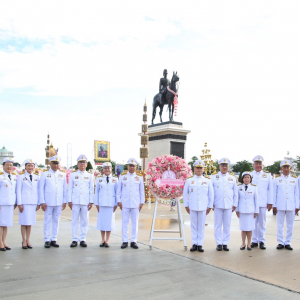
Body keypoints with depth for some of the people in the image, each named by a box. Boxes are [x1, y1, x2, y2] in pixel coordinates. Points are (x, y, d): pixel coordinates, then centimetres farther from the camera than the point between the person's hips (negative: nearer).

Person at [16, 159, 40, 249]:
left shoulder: (37, 177, 9)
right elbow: (18, 190, -1)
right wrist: (19, 203, -6)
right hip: (24, 202, -3)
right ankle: (24, 241, 8)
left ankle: (28, 240, 14)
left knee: (30, 221, 6)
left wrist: (38, 203, 4)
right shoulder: (21, 176, 1)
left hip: (33, 202, 3)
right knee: (24, 222, 0)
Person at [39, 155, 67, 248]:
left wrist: (65, 201, 6)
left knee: (56, 221, 7)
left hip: (59, 202, 2)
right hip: (48, 202, -2)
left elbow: (65, 189, 12)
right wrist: (42, 202, -5)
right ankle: (47, 240, 9)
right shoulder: (45, 174, 4)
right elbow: (41, 188, 2)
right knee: (47, 221, 1)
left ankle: (54, 240, 14)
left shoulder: (62, 175, 11)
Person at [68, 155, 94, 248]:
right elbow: (70, 189, 8)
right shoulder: (73, 175, 9)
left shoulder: (90, 176, 9)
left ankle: (83, 239, 10)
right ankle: (74, 239, 8)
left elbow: (91, 190, 8)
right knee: (75, 221, 2)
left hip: (85, 202, 0)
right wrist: (69, 201, 1)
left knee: (84, 221, 3)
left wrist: (91, 202, 1)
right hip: (75, 201, 0)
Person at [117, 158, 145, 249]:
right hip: (125, 203, 0)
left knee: (135, 222, 3)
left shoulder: (139, 178, 8)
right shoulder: (122, 177, 8)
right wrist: (119, 201, 1)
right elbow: (118, 190, 8)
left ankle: (133, 241, 10)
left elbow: (142, 191, 9)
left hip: (136, 203, 0)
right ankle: (125, 241, 8)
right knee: (124, 222, 2)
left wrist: (142, 202, 3)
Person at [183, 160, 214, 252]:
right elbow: (185, 193, 8)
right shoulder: (189, 180, 5)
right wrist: (186, 205, 3)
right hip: (192, 207, 0)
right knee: (193, 226, 5)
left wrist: (210, 206, 4)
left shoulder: (207, 180, 6)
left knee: (201, 226, 3)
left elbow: (211, 194, 8)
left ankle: (200, 244, 11)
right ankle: (194, 244, 12)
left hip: (203, 207, 0)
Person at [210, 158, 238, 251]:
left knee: (227, 225, 5)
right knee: (218, 225, 3)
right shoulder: (214, 176, 4)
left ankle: (225, 243, 13)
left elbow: (235, 192, 13)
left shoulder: (232, 177, 11)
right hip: (217, 205, -2)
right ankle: (219, 243, 10)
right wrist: (211, 203, -1)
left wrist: (235, 204, 8)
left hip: (229, 205, 2)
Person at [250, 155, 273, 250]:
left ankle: (262, 241, 12)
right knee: (253, 222, 4)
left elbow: (270, 189, 7)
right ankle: (254, 241, 13)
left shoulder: (267, 175, 9)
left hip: (263, 203, 0)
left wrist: (270, 202, 2)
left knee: (262, 223, 3)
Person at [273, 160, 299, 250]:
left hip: (291, 206, 1)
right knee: (280, 225, 2)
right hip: (280, 206, -1)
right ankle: (280, 242, 11)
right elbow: (274, 193, 6)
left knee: (290, 225, 5)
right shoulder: (277, 179, 5)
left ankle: (287, 243, 15)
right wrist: (274, 205, 1)